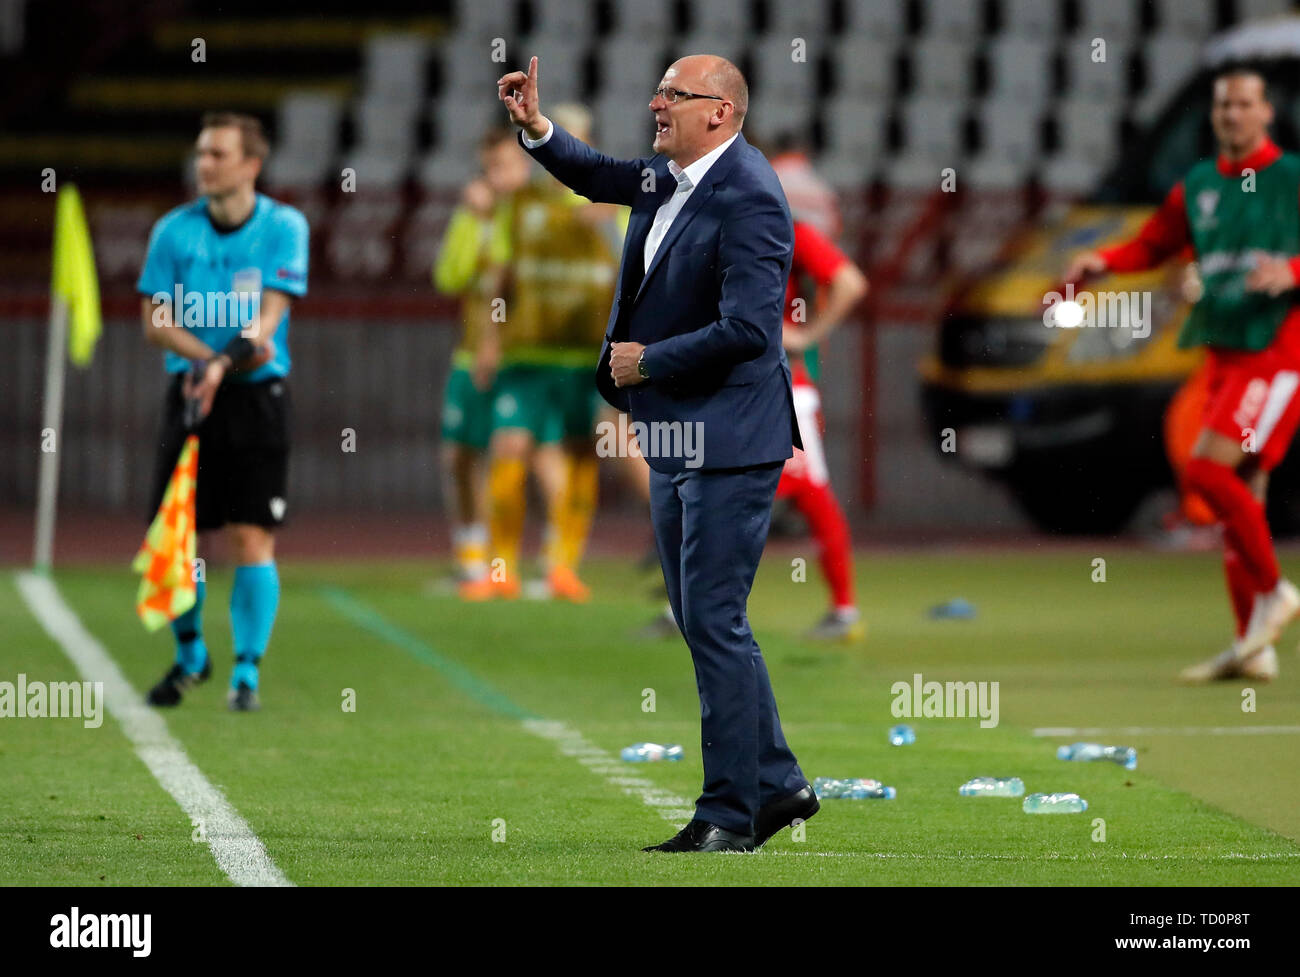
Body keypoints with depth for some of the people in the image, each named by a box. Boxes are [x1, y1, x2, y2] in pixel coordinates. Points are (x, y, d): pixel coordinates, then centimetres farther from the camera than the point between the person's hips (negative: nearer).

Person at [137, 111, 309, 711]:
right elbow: (156, 320, -1)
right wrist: (209, 356, -17)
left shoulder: (283, 227, -3)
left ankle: (247, 672, -1)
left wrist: (223, 365, -26)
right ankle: (190, 655, 23)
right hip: (189, 391, 2)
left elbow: (269, 315, -11)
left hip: (256, 394, -2)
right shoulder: (175, 229, 2)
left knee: (253, 538, -8)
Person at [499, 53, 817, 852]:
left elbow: (748, 329, -26)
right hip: (677, 442, 10)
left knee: (713, 621, -8)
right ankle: (777, 783, 22)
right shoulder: (670, 177, 10)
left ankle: (731, 813, -2)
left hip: (727, 444, -10)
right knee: (704, 622, 13)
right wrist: (536, 128, 13)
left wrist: (647, 362, -15)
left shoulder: (746, 199, -19)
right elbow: (597, 177, 30)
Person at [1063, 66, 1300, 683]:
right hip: (1224, 353, 6)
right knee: (1240, 491, 4)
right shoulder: (1197, 187, 14)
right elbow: (1152, 245, 21)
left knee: (1207, 469, -20)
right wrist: (1102, 262, 3)